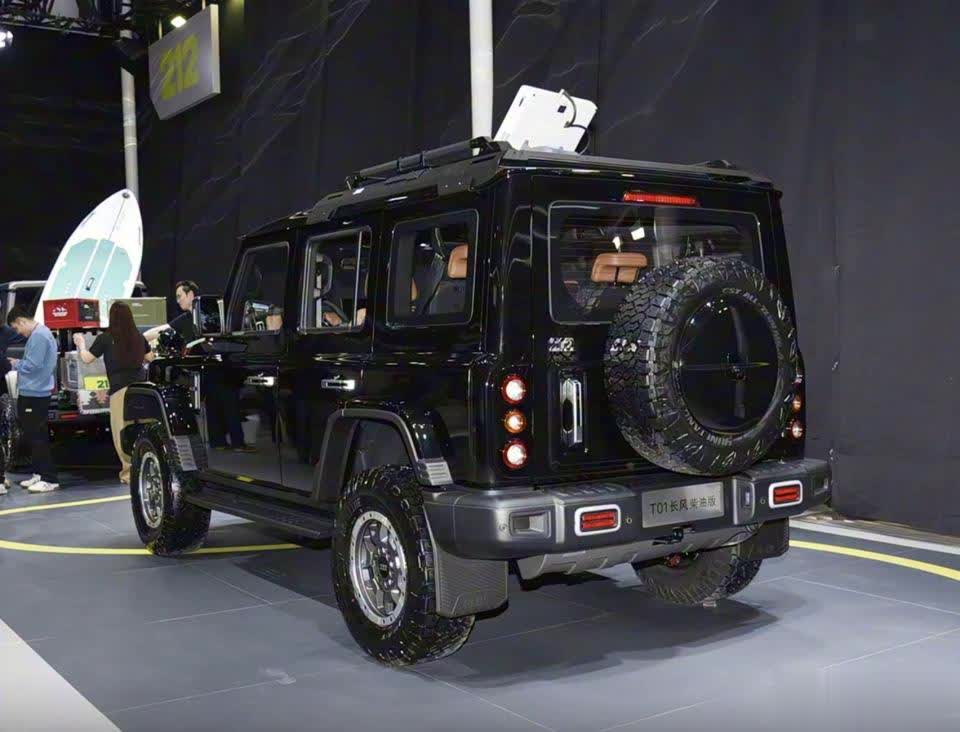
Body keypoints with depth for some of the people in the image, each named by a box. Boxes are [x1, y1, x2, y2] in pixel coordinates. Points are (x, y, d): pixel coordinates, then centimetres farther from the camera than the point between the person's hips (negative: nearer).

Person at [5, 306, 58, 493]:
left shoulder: (38, 336, -17)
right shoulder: (42, 333, 16)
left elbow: (32, 365, -21)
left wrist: (16, 365, -3)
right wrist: (18, 364, 10)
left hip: (34, 394, -10)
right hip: (33, 392, 10)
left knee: (37, 437, -8)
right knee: (33, 435, 15)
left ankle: (49, 479, -6)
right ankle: (39, 473, 22)